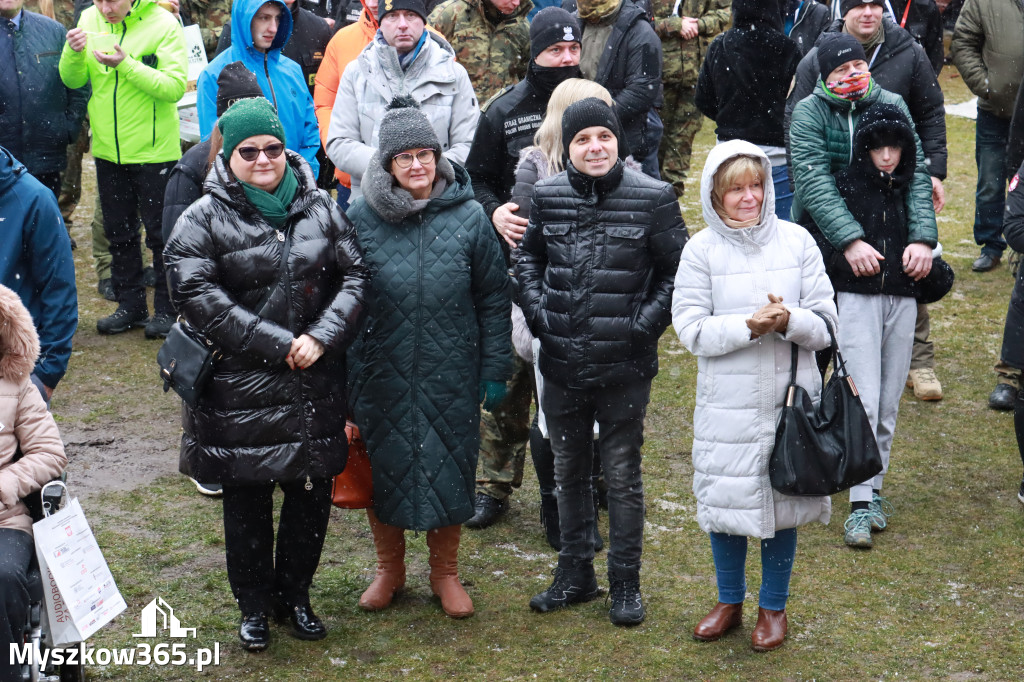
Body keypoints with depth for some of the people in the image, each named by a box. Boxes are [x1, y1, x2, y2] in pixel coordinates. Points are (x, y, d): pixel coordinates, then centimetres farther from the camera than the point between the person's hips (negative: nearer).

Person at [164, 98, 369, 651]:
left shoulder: (319, 208, 7)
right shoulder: (203, 220, -6)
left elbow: (354, 275, 3)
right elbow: (198, 298, -16)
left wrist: (322, 337, -13)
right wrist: (277, 345, -18)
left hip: (314, 387, 3)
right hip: (239, 391, -3)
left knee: (311, 496, 11)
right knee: (247, 503, 8)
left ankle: (294, 593, 32)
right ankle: (254, 605, 26)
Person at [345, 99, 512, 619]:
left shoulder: (469, 216, -4)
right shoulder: (361, 218, -4)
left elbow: (494, 299, 1)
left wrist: (495, 371, -1)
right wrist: (343, 374, 0)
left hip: (451, 376, 0)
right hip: (381, 375, 0)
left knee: (449, 468, 9)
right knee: (383, 468, 12)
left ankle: (445, 572, 30)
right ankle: (389, 569, 33)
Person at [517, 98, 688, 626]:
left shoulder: (653, 197, -7)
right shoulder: (547, 196, 2)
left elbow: (676, 270, 0)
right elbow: (528, 257, 17)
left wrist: (645, 323, -8)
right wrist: (537, 311, 4)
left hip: (625, 367, -3)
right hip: (561, 364, 4)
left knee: (622, 475, 6)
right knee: (568, 471, 15)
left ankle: (626, 582, 20)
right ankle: (575, 572, 31)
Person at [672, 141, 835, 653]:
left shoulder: (796, 241, -1)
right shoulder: (702, 250, -3)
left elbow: (825, 325, 0)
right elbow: (690, 329, -9)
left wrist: (789, 321, -21)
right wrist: (749, 325, -21)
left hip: (790, 399, 0)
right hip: (726, 405, 0)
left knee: (782, 503, 10)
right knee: (724, 500, 11)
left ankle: (773, 607, 30)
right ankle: (730, 601, 33)